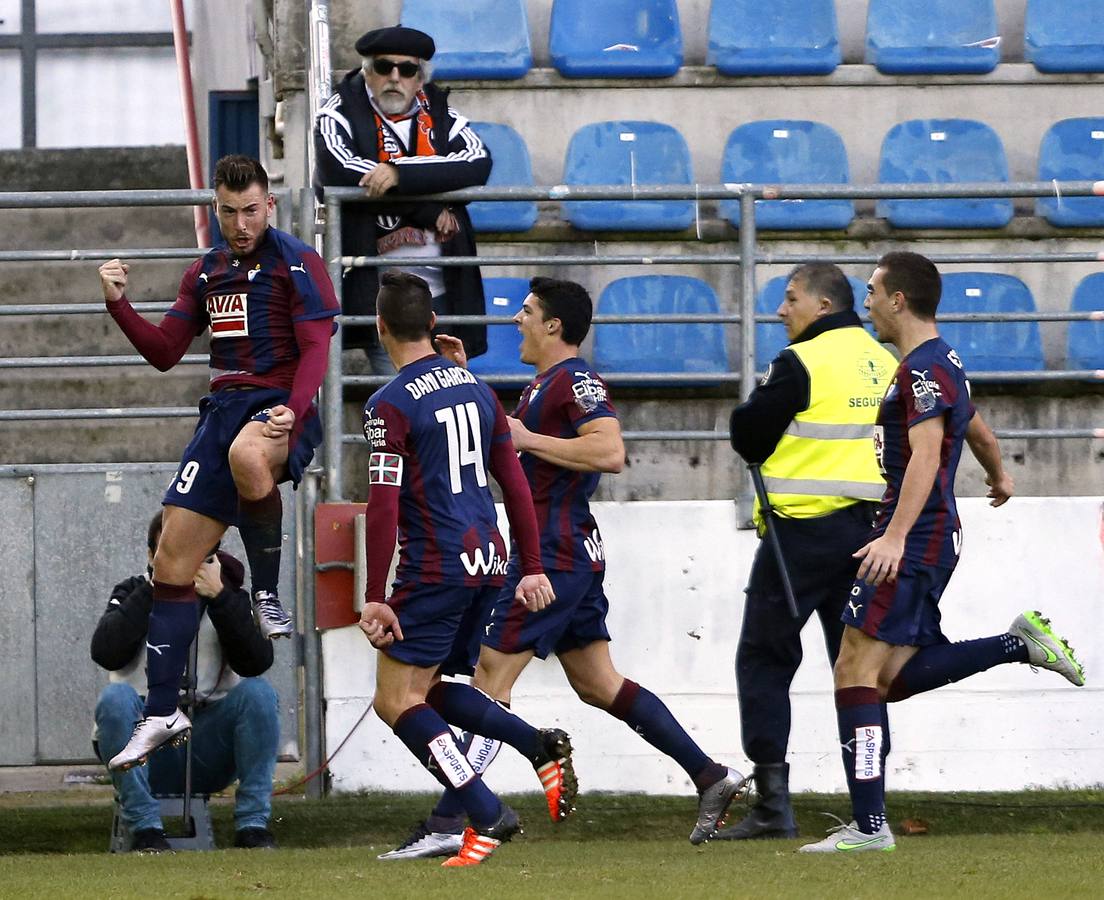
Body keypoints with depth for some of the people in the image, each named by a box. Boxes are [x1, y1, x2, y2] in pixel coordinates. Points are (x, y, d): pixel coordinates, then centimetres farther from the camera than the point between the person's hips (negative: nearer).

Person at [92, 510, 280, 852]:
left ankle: (252, 824, -21)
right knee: (115, 697, -30)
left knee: (257, 692, -23)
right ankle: (145, 830, -25)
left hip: (207, 754, 1)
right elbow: (106, 653, -16)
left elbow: (257, 662, -13)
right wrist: (153, 591, -17)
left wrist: (219, 596, -19)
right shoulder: (134, 593, 5)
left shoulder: (228, 597, 7)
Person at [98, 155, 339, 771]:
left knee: (246, 456, -44)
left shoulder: (297, 263, -2)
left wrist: (292, 412, -28)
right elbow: (165, 352, 22)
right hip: (222, 410, 7)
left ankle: (268, 594, -22)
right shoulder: (207, 273, 18)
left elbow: (315, 350, -11)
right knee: (173, 563, 1)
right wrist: (119, 305, 6)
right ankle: (162, 713, 9)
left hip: (279, 409, -7)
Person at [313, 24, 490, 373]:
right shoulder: (343, 112, 3)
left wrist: (401, 173, -25)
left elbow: (478, 162, -10)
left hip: (442, 287, 4)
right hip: (378, 288, -4)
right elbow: (339, 171, -17)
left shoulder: (441, 116, 11)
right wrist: (430, 211, -15)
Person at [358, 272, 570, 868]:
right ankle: (542, 746, 1)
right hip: (487, 563, 8)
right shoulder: (475, 388, 11)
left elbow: (383, 507, -16)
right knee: (429, 689, 19)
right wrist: (532, 569, 17)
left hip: (435, 569, -8)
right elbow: (515, 484, 13)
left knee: (397, 700, -2)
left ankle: (488, 816, -14)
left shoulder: (390, 406, -11)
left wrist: (375, 597, -14)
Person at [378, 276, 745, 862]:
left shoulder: (574, 380, -13)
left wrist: (527, 440, -21)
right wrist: (464, 376, 24)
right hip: (574, 555, 11)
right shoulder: (547, 384, 19)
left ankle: (447, 823, -12)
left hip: (552, 556, -11)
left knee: (491, 680, -10)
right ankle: (711, 779, 10)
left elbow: (610, 450, -27)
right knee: (600, 685, 11)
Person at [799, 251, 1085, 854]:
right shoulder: (942, 363, 19)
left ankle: (868, 824, -14)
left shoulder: (923, 368, -13)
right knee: (894, 676, 8)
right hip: (934, 538, 10)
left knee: (856, 671, -11)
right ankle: (1020, 645, 6)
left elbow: (926, 453, -25)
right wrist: (998, 476, 57)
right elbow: (977, 430, 36)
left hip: (914, 541, -10)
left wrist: (895, 535, -34)